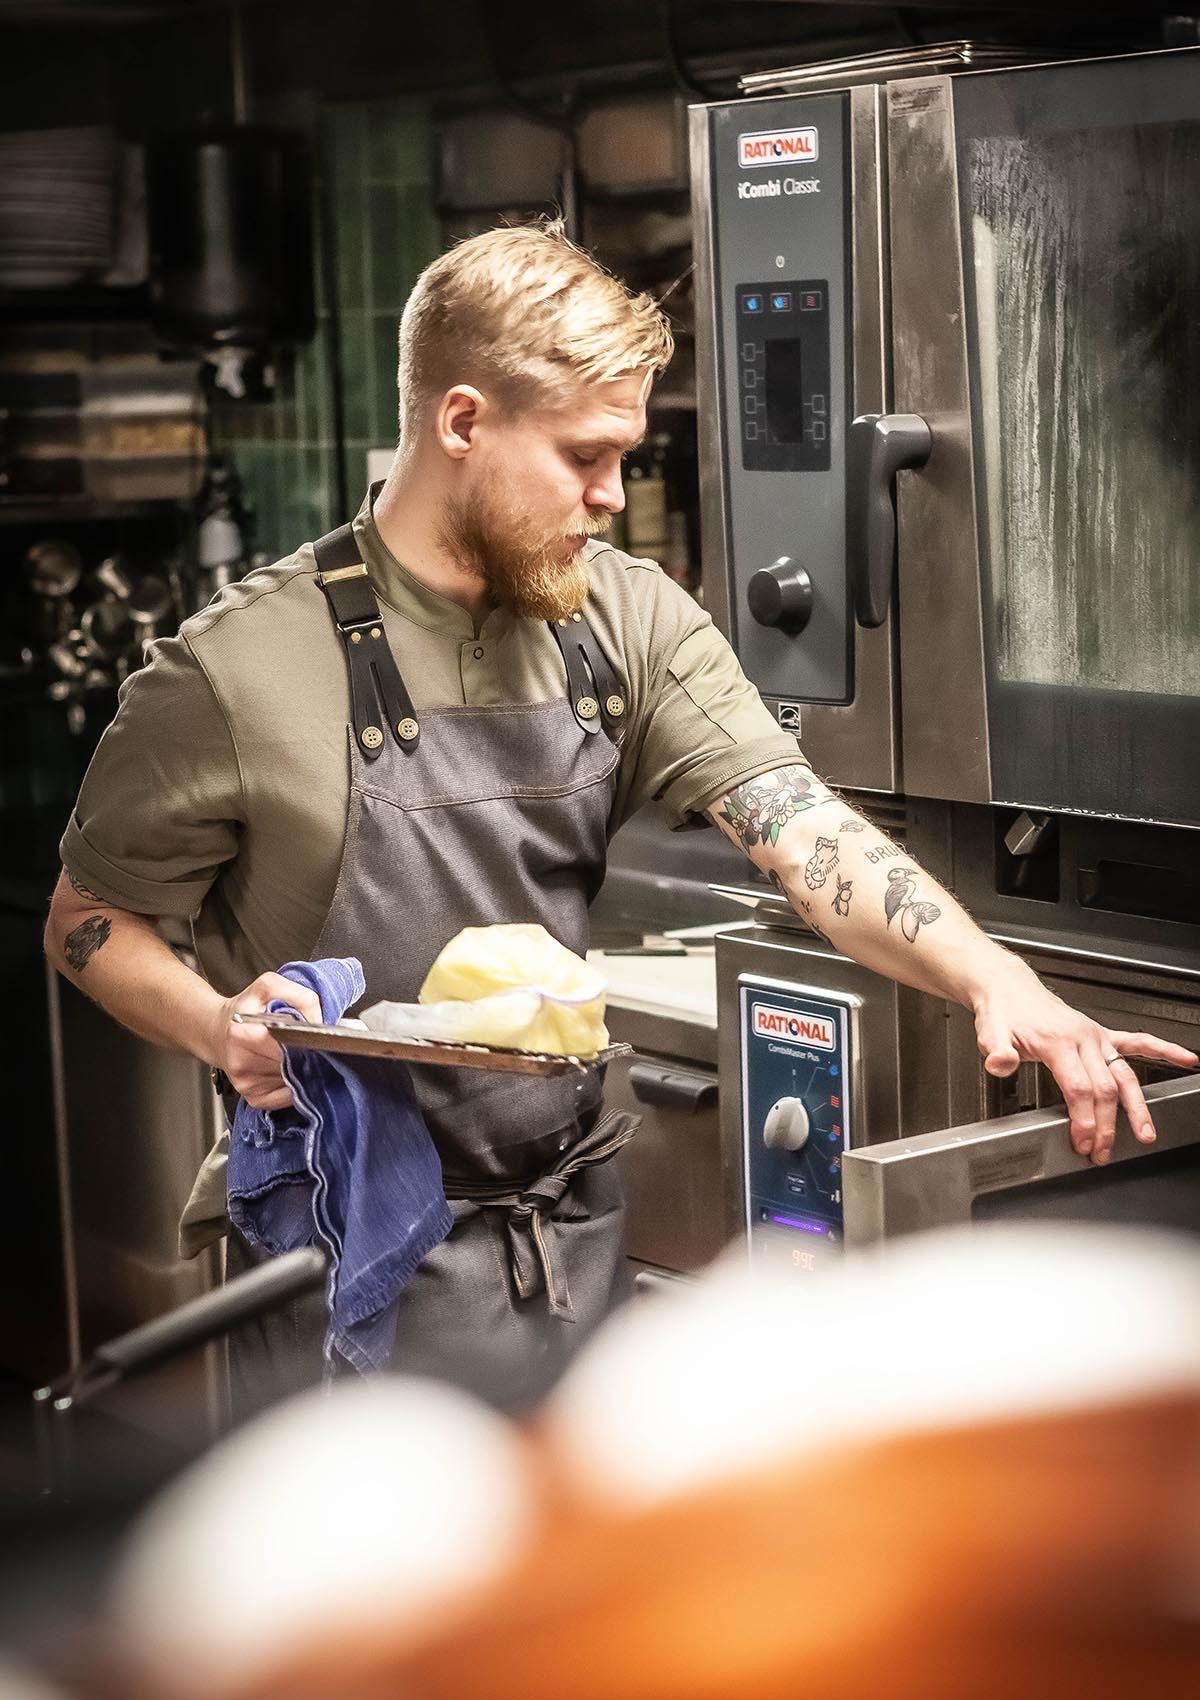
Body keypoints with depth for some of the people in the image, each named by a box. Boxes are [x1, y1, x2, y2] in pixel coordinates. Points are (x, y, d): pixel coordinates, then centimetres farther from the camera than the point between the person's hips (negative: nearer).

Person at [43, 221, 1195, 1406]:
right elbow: (88, 920, -2)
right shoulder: (244, 667, -12)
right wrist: (221, 1028, -22)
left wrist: (992, 977, -26)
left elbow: (799, 830, -10)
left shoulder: (630, 624, 0)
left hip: (580, 1238, 5)